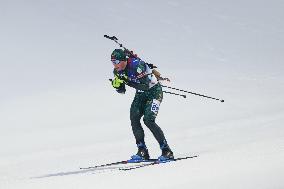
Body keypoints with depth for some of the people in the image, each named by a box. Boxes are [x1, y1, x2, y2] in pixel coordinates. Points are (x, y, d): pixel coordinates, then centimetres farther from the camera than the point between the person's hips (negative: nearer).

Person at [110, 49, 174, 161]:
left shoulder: (136, 65, -29)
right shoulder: (117, 71, -6)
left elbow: (145, 85, -35)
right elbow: (121, 91, 5)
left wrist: (127, 80, -35)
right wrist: (117, 83, -17)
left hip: (154, 91, -7)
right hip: (140, 94, 7)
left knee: (148, 120, -21)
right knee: (134, 119, -13)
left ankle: (167, 151, -14)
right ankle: (142, 151, -5)